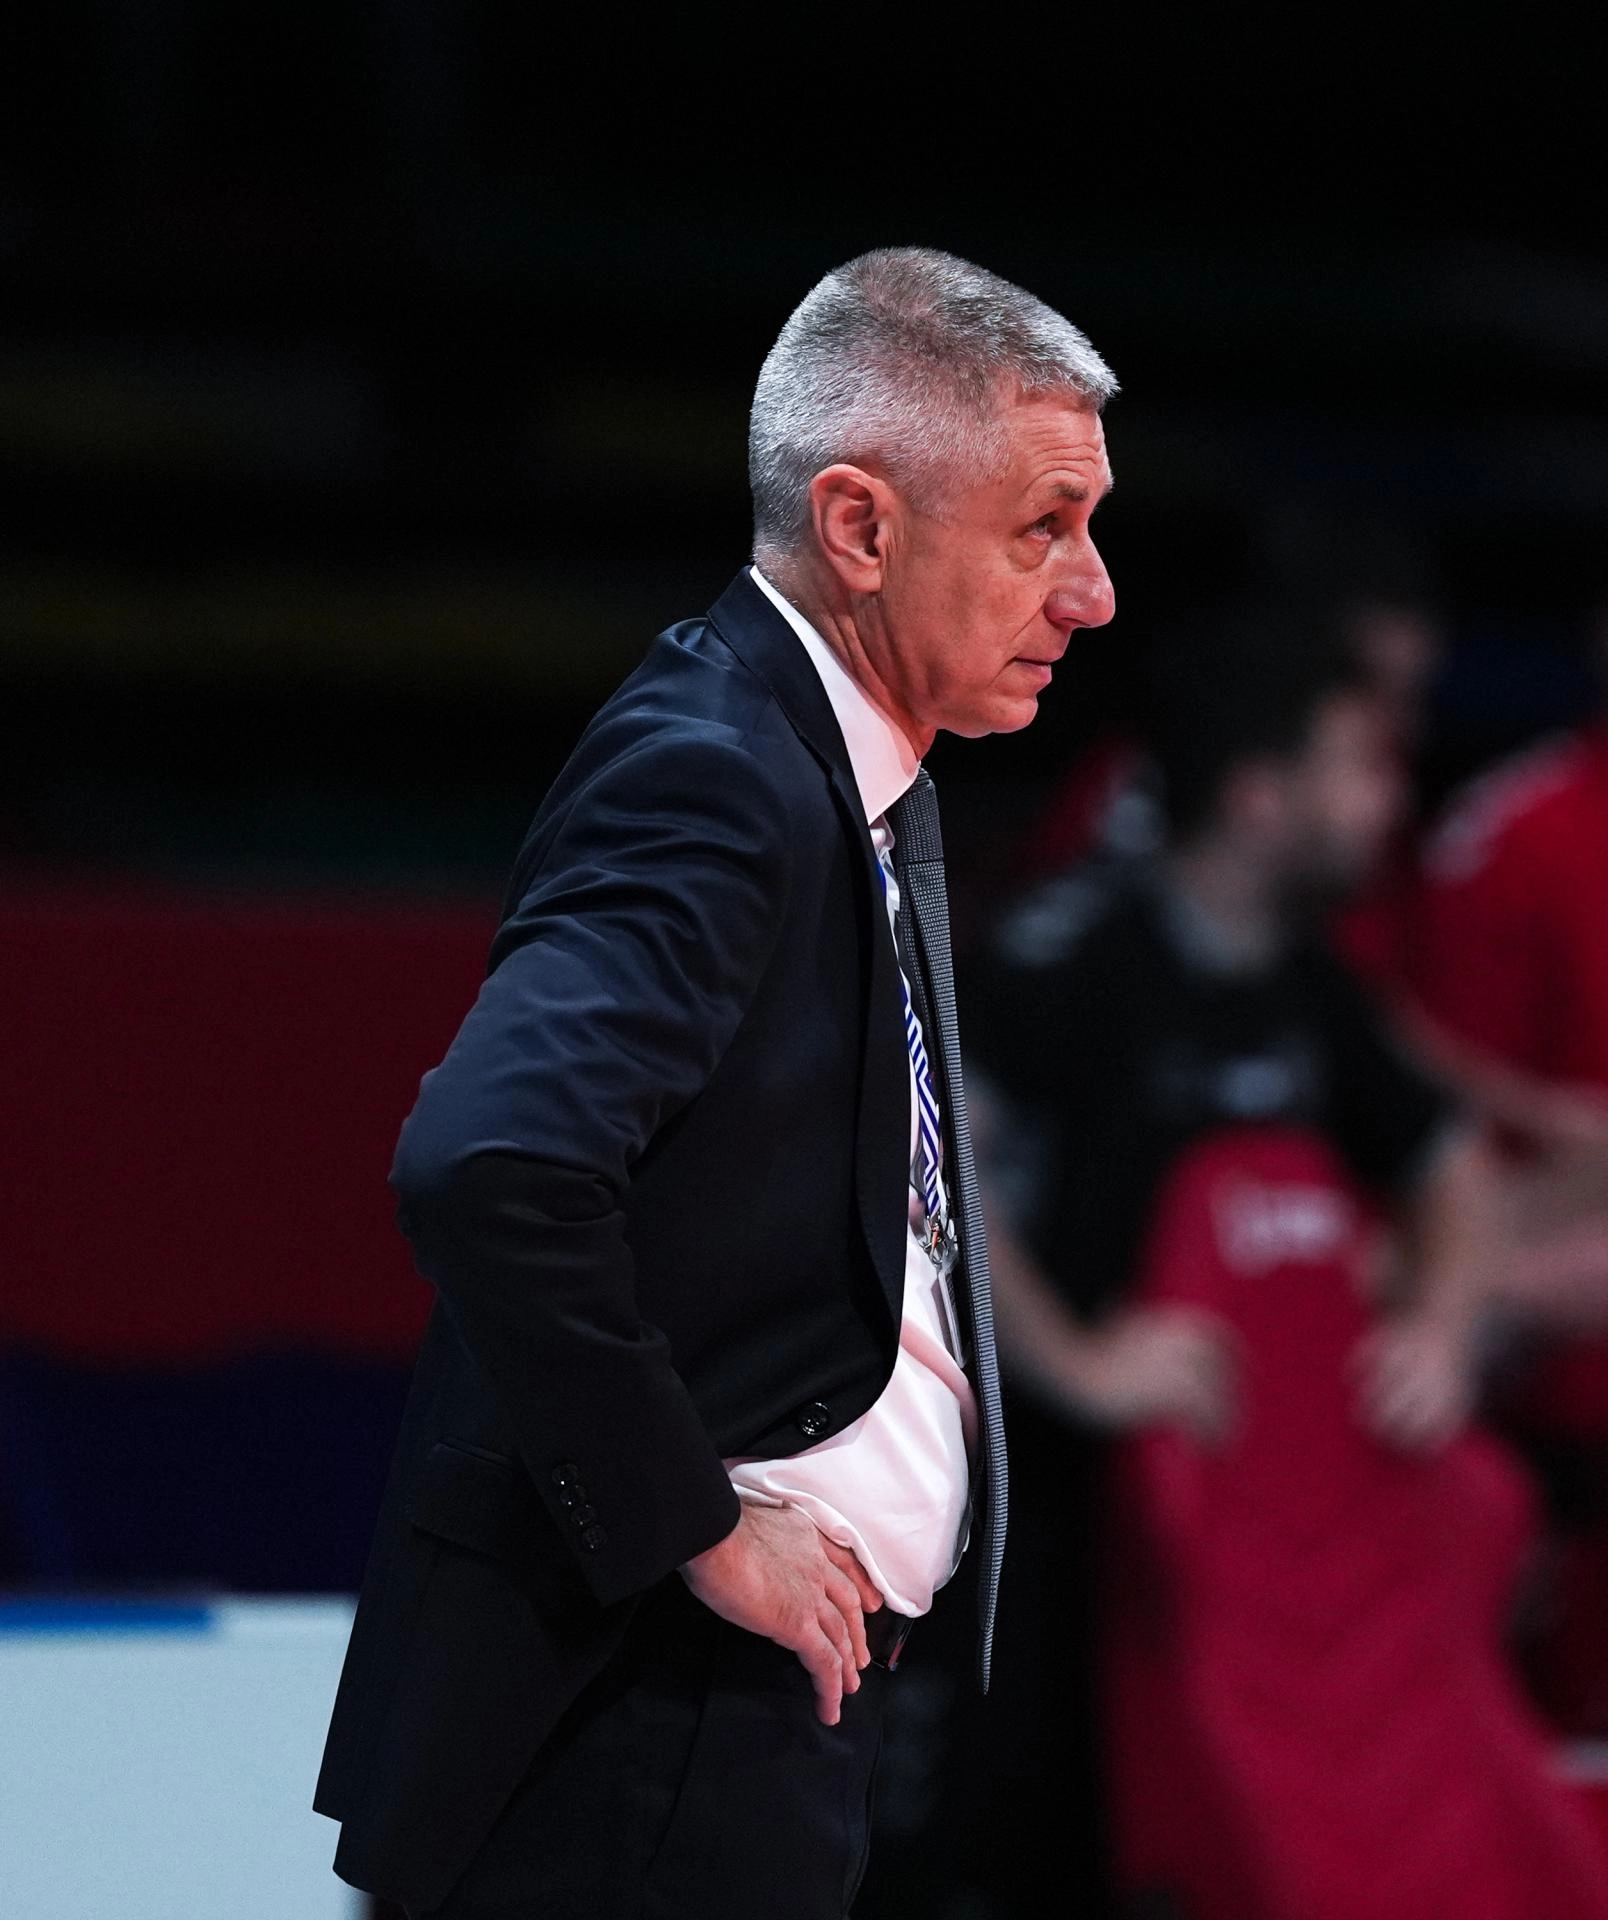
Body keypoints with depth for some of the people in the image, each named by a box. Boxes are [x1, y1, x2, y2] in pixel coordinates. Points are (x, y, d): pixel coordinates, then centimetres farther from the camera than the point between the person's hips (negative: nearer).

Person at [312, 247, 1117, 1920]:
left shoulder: (862, 777, 14)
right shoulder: (712, 774, -18)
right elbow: (490, 1168, -33)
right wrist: (695, 1529, -23)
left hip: (782, 1684, 10)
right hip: (656, 1714, -10)